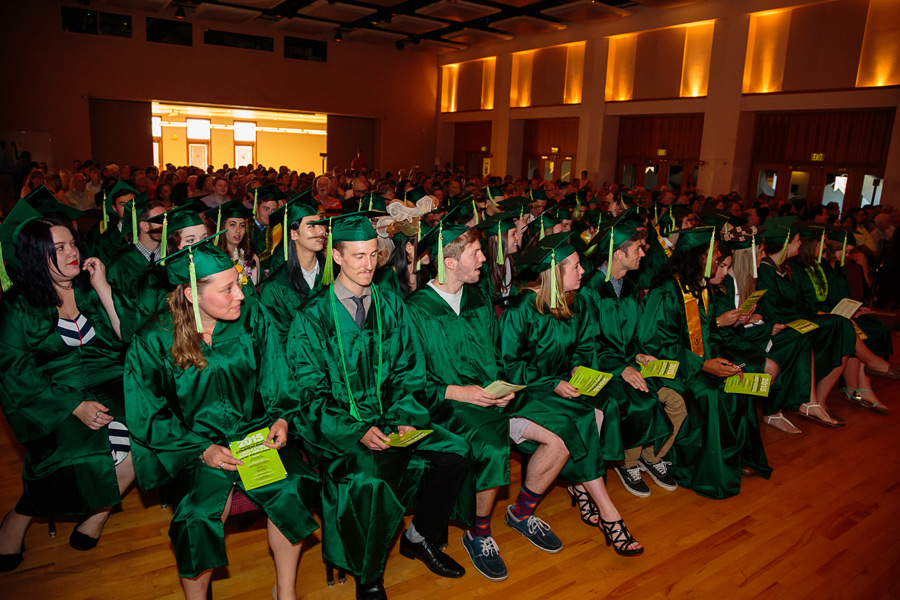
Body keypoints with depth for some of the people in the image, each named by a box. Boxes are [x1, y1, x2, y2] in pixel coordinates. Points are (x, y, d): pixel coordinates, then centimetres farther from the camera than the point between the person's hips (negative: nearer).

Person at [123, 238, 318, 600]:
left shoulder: (251, 317, -5)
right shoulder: (153, 342, -11)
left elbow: (275, 378, 4)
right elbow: (150, 419, -7)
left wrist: (280, 418, -12)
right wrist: (202, 450, -18)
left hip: (254, 431, 2)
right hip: (193, 444, -2)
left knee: (289, 489, -20)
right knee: (200, 513, -26)